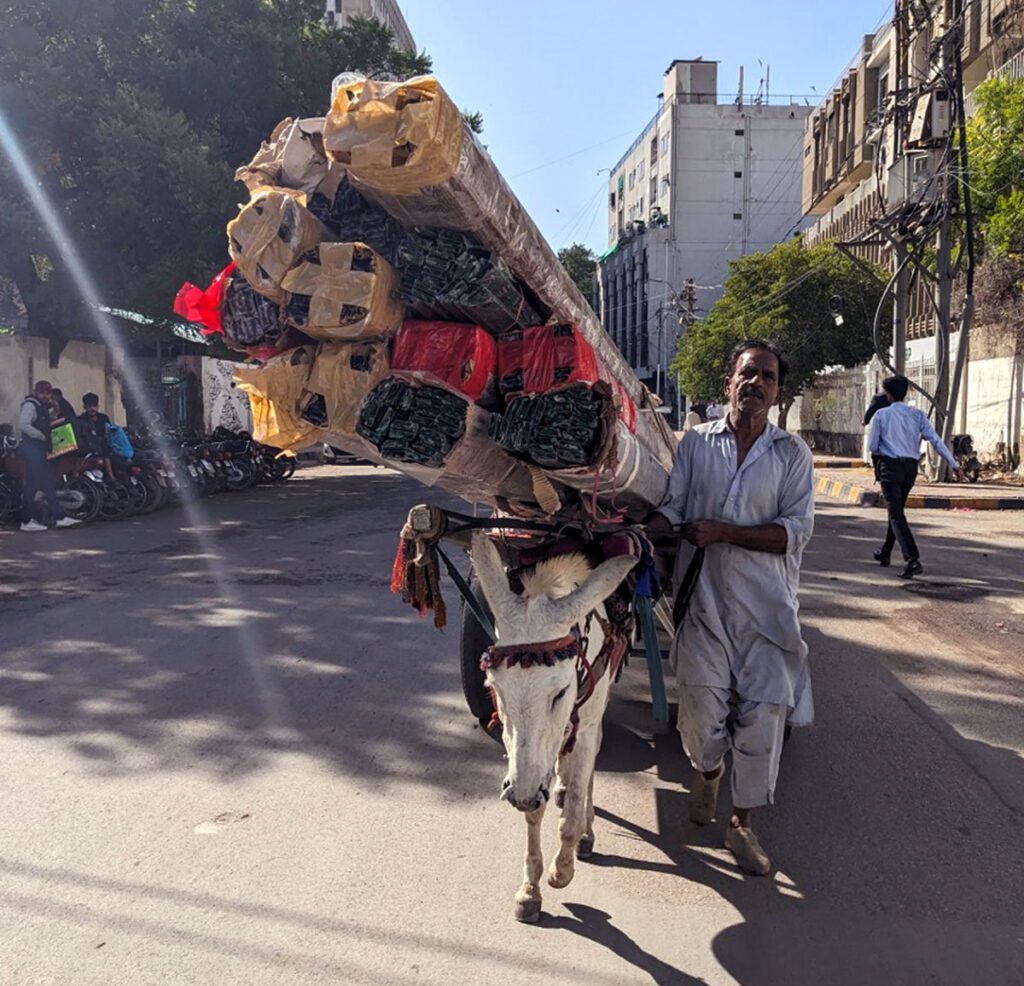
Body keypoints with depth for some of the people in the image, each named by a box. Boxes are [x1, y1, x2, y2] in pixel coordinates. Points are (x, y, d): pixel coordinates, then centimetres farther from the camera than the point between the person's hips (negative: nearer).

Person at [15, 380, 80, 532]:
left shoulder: (42, 406, 18)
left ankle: (59, 517, 12)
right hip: (31, 449, -10)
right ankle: (27, 521, -1)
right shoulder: (30, 405, -11)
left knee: (48, 484, 9)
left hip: (39, 450, 10)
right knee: (32, 484, -6)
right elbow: (23, 425, -24)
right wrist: (42, 436, -17)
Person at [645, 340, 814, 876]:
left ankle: (742, 824, 17)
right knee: (701, 707, 6)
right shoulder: (696, 442, 5)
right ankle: (707, 773, 41)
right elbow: (670, 509, 1)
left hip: (766, 605, 0)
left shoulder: (792, 452, 2)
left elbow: (796, 530, -6)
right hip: (703, 597, 1)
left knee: (763, 712, 0)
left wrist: (724, 531, -16)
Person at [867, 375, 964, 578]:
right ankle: (885, 554, 34)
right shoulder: (918, 415, 3)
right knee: (897, 510, 21)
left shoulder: (881, 415, -4)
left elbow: (872, 446, -1)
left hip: (889, 466, -5)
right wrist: (954, 464, -2)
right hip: (910, 468, 5)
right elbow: (936, 441, -3)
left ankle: (913, 560, -24)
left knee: (896, 514, -8)